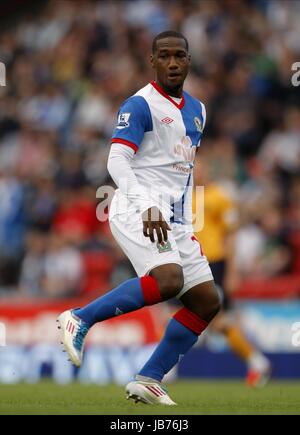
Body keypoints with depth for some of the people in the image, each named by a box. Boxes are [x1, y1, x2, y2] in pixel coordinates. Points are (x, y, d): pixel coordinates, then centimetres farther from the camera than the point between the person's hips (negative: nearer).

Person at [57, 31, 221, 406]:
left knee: (207, 301, 1)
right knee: (168, 280, -31)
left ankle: (148, 380, 5)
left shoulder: (196, 110, 18)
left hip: (173, 220, 8)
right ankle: (79, 319, -17)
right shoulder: (140, 105, -7)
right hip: (137, 211, -8)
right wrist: (149, 207, -29)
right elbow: (117, 161, -17)